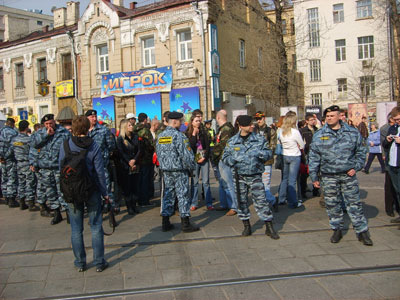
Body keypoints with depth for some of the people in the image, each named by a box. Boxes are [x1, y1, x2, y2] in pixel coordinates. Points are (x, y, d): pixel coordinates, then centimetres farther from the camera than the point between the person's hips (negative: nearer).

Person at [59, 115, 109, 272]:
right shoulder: (94, 147, -12)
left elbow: (61, 167, -2)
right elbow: (99, 172, -9)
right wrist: (104, 192, 1)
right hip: (92, 191, -1)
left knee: (76, 229, 13)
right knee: (96, 227, 10)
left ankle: (80, 262, 22)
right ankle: (99, 262, 16)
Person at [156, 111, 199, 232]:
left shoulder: (160, 136, 8)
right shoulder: (178, 135, -16)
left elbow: (158, 153, 13)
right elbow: (185, 154, -18)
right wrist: (191, 167, -6)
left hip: (166, 171, 7)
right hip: (179, 171, -7)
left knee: (168, 194, 13)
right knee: (183, 195, 0)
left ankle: (165, 223, 17)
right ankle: (185, 224, 4)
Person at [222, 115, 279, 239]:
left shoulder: (259, 139, 1)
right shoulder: (232, 142, 1)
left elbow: (269, 153, 3)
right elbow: (225, 158, 4)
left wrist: (259, 153, -17)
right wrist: (236, 159, -15)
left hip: (255, 176, -1)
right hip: (240, 177, 1)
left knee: (261, 200, -3)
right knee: (242, 201, 8)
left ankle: (269, 227, 7)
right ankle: (246, 226, 24)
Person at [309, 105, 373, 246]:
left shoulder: (353, 133, 2)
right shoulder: (319, 135, 1)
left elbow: (361, 151, 11)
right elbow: (313, 157, 3)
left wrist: (356, 167, -2)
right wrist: (314, 176, 1)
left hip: (348, 175, 0)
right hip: (328, 177, 1)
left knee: (354, 203, 3)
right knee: (332, 204, 8)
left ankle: (362, 231, 14)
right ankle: (337, 229, 24)